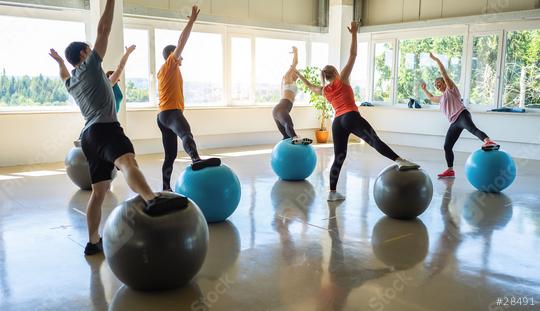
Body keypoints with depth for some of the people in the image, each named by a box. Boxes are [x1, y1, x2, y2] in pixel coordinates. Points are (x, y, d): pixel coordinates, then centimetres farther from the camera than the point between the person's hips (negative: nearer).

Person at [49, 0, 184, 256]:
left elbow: (64, 74, 54)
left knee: (99, 191, 13)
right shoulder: (88, 67, 6)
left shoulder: (71, 82, 27)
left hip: (89, 135, 10)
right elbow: (103, 31, 1)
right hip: (104, 129, -10)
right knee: (128, 162, -38)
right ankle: (153, 201, -65)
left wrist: (60, 61, 71)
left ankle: (93, 242, 18)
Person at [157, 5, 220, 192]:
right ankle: (196, 160, -64)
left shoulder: (164, 71, 26)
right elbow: (181, 42, -7)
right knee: (186, 134, -37)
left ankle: (166, 188, 11)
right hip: (172, 112, -11)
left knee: (170, 155, 10)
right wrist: (192, 20, -6)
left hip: (163, 114, 11)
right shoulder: (170, 65, 2)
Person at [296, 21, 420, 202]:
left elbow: (311, 87, 44)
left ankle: (332, 192, 7)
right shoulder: (342, 80, 9)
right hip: (351, 117, -5)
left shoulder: (324, 91, 22)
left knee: (339, 157, 7)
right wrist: (354, 34, 8)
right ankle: (401, 162, -41)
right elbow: (353, 55, 5)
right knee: (375, 140, -21)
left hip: (337, 123, 6)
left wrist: (300, 76, 60)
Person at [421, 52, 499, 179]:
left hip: (461, 115, -8)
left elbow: (444, 73, 2)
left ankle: (489, 142, -64)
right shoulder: (442, 98, 33)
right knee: (447, 146, 6)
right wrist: (424, 89, 55)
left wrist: (436, 59, 2)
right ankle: (450, 170, 14)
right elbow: (431, 98, 56)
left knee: (472, 128, -39)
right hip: (454, 122, 8)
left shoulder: (451, 89, 12)